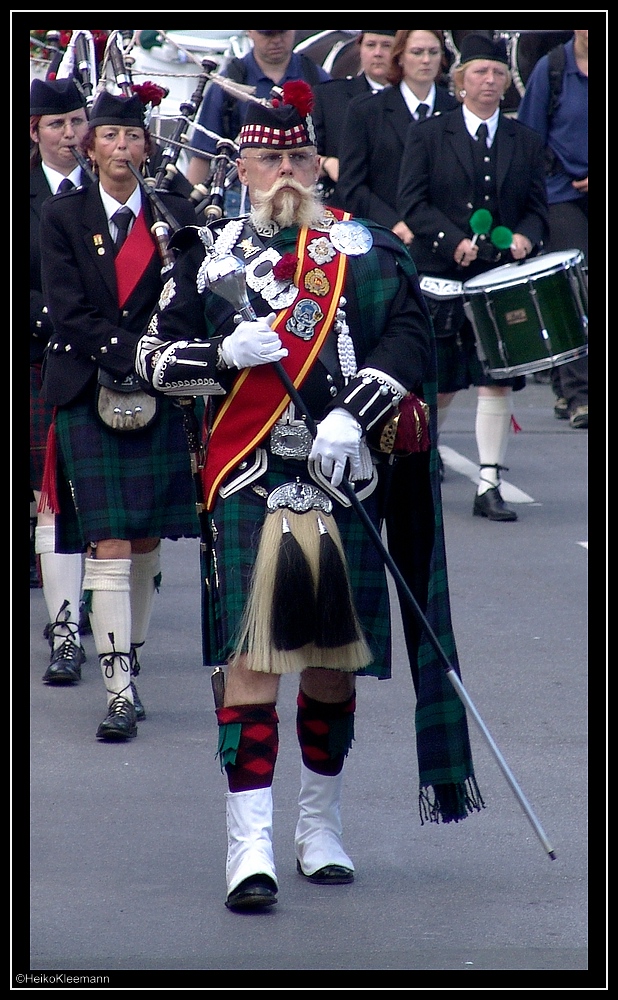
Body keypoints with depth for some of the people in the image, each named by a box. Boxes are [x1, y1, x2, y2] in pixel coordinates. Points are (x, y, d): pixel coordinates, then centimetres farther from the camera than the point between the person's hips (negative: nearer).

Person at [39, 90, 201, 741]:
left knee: (147, 542, 7)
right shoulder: (62, 216, 2)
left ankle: (128, 656, 22)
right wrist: (125, 358, -16)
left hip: (159, 393, 3)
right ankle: (120, 692, -13)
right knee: (108, 546, -10)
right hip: (89, 394, -3)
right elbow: (67, 310, -6)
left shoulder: (175, 217, 7)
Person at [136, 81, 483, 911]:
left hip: (343, 482, 1)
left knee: (334, 656, 9)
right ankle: (250, 844, -11)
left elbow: (411, 338, -4)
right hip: (246, 483, -1)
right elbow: (154, 357, 8)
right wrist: (225, 354, -11)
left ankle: (321, 827, 26)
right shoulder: (210, 253, 9)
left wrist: (357, 414, -18)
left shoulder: (367, 251, 7)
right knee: (251, 654, -9)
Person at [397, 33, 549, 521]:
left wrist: (526, 237, -12)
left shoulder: (526, 142, 11)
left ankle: (489, 486, 0)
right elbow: (412, 203, -4)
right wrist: (454, 242, -17)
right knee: (440, 385, 3)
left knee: (498, 381, -3)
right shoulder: (429, 136, 3)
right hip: (442, 279, -2)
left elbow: (537, 207, 11)